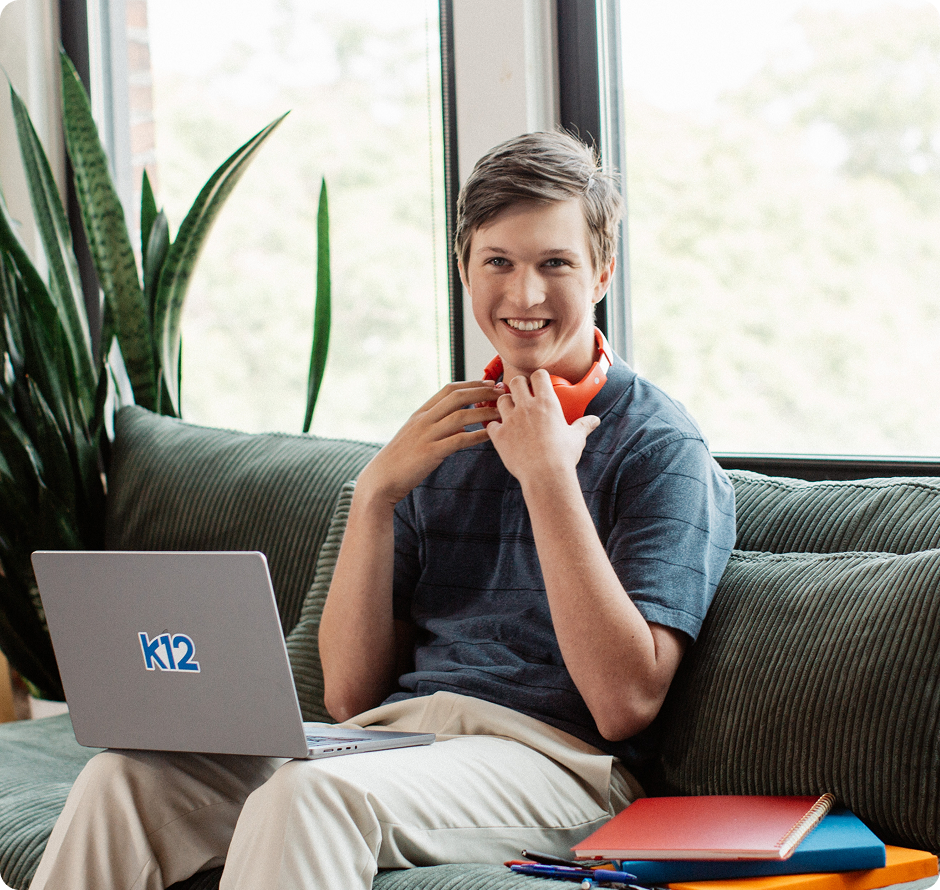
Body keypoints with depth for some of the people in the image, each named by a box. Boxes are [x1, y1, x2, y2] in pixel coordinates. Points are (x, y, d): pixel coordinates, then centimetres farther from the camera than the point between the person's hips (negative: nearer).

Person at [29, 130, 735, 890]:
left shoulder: (661, 446, 2)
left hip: (545, 756, -5)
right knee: (128, 774, -20)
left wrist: (549, 477, -12)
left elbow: (626, 703, -12)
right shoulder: (445, 438, 18)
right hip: (392, 733, 6)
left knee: (309, 794, -36)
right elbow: (350, 693, 12)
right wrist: (377, 491, 0)